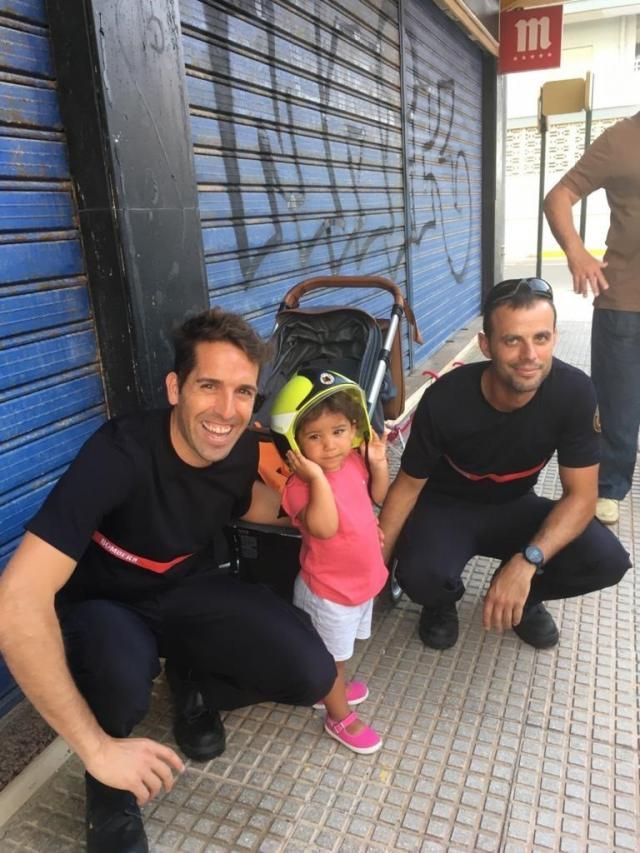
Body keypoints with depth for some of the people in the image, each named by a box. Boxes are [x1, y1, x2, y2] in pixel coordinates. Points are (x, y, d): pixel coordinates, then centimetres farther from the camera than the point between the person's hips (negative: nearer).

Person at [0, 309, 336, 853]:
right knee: (123, 682, -40)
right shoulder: (120, 453, -34)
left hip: (190, 591, 4)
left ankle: (193, 685, 15)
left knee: (310, 674, -17)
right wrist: (96, 748, -35)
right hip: (105, 606, -4)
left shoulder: (243, 449, -15)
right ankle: (110, 787, -2)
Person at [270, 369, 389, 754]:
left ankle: (332, 689, 56)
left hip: (363, 578, 7)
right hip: (328, 591, -7)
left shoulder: (354, 460, -8)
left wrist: (379, 463, -9)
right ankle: (341, 718, 39)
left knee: (340, 648, 30)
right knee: (330, 655, 17)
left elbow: (378, 497, 7)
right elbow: (323, 527, -45)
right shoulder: (302, 484, -30)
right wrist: (317, 478, -47)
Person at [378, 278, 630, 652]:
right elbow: (408, 485, -15)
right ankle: (444, 601, 7)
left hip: (514, 507, 3)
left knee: (607, 560, -21)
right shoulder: (444, 400, -29)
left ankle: (526, 594, 11)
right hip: (445, 506, -2)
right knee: (421, 577, -32)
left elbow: (581, 495, -19)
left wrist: (527, 562, -36)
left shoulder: (574, 392, -24)